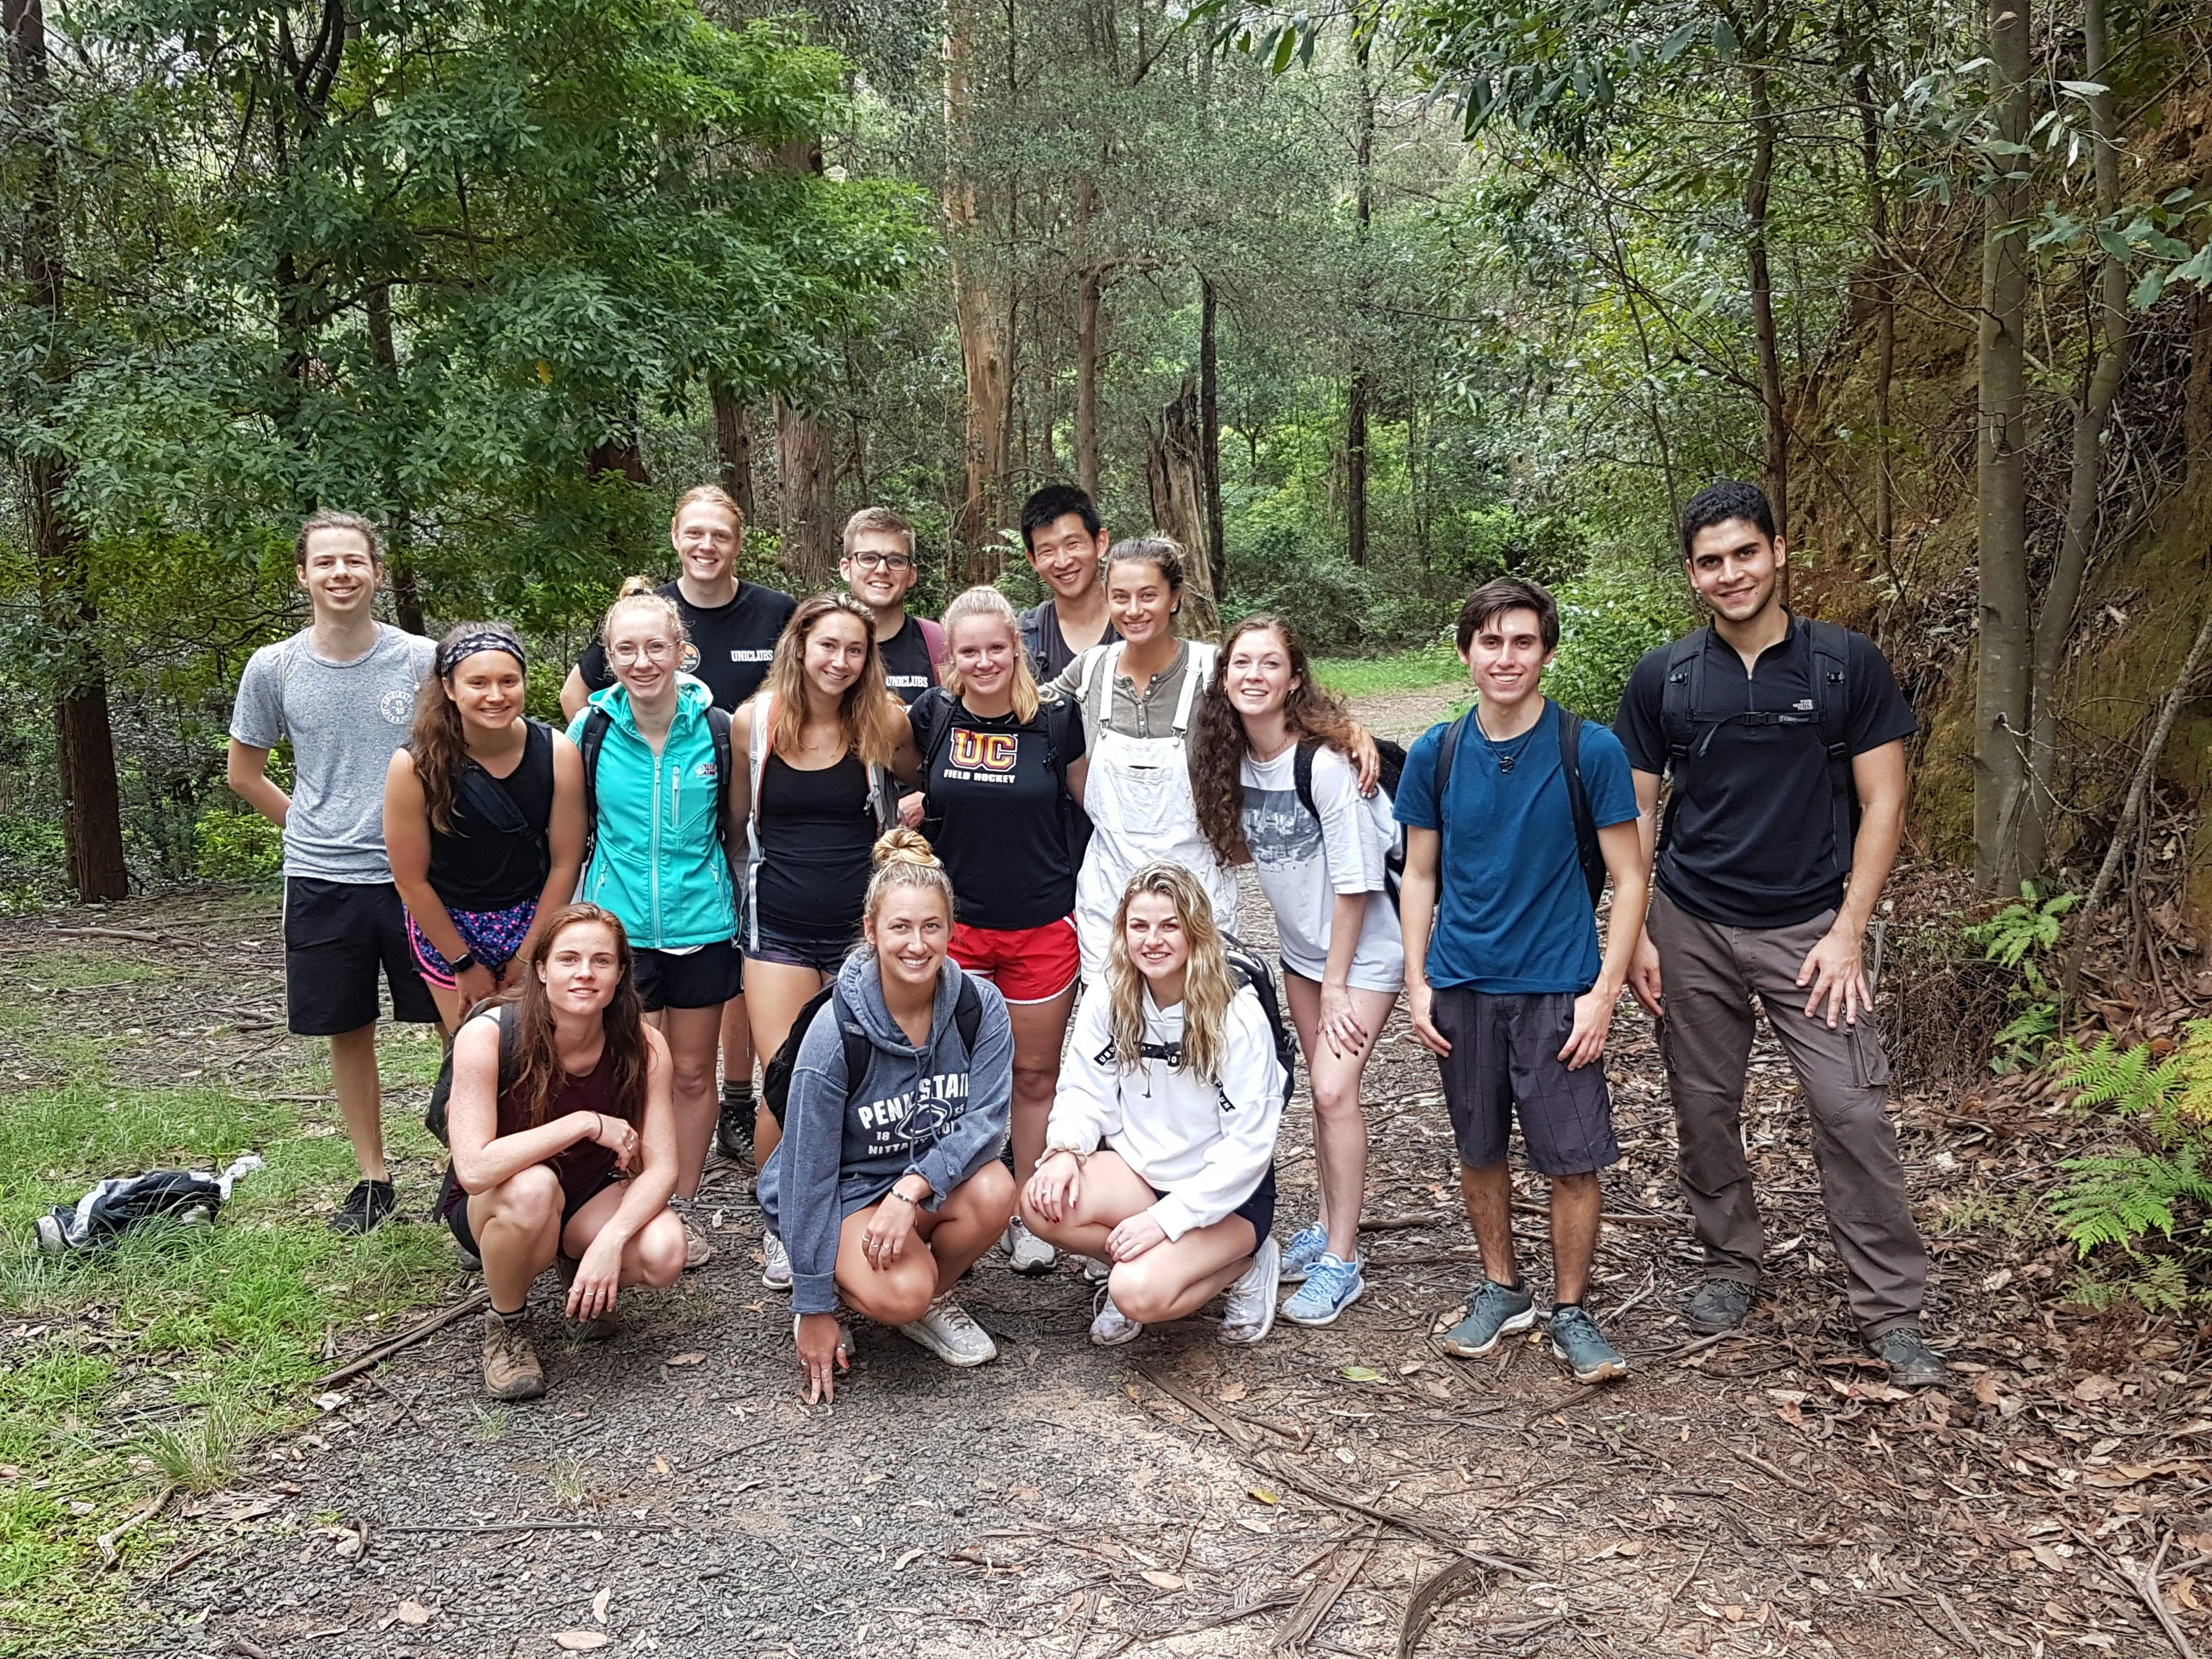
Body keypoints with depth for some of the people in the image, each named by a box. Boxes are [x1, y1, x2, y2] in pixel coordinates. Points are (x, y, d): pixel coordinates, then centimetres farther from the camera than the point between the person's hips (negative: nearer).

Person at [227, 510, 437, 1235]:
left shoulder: (422, 660, -4)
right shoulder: (273, 669, 1)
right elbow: (244, 773, 14)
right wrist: (315, 829, 8)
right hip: (322, 882, 2)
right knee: (349, 1033, 11)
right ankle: (373, 1177, 25)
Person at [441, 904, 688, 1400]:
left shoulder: (643, 1046, -16)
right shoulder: (487, 1036, -25)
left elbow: (661, 1169, -17)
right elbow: (474, 1169, -33)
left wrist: (610, 1240, -35)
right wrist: (587, 1123, -33)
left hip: (590, 1199, 3)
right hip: (490, 1209, -3)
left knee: (664, 1253, -28)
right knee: (532, 1187, -39)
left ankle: (578, 1271, 9)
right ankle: (506, 1325, -7)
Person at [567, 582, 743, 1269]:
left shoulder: (718, 729, -5)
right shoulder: (591, 730, -4)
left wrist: (732, 900, 8)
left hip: (700, 924, 0)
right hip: (619, 924, 0)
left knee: (692, 1074, 11)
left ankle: (683, 1207, 26)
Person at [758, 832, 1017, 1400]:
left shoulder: (980, 1007, -12)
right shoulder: (837, 1032, -21)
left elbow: (986, 1121, -15)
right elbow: (808, 1171, -16)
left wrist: (911, 1189, -33)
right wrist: (814, 1309, -12)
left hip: (936, 1180, 4)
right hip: (846, 1191, -4)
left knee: (993, 1192, -29)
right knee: (900, 1295, -31)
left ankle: (934, 1299, 1)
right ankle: (841, 1283, 6)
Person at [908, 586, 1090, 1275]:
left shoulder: (1056, 719, -8)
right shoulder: (931, 716, -4)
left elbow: (1095, 805, 5)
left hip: (1043, 926, -1)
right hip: (955, 923, 1)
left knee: (1035, 1074, 11)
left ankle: (1028, 1217, 26)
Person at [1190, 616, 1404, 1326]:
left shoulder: (1325, 762, -24)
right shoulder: (1231, 761, -4)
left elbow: (1355, 881, -20)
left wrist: (1337, 984, -16)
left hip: (1363, 947, -6)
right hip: (1301, 946, 6)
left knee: (1335, 1089, -11)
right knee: (1321, 1088, 12)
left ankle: (1342, 1261, -1)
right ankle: (1329, 1224, 26)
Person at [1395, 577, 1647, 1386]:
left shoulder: (1590, 752, -6)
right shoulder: (1435, 755, 1)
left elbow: (1627, 880, -3)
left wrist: (1604, 992, -10)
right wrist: (1417, 983, 1)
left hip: (1558, 988, -2)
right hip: (1462, 986, 3)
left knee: (1572, 1159, 1)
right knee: (1479, 1150, 13)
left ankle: (1570, 1311, 19)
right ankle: (1501, 1288, 32)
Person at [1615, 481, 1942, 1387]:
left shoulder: (1849, 664, -2)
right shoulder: (1663, 678, 2)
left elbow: (1882, 805, -2)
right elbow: (1638, 814, 6)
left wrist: (1848, 931, -8)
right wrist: (1634, 934, -1)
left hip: (1809, 929, -2)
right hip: (1692, 929, 2)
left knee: (1852, 1111, -6)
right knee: (1706, 1110, 10)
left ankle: (1892, 1310, 6)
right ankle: (1730, 1264, 29)